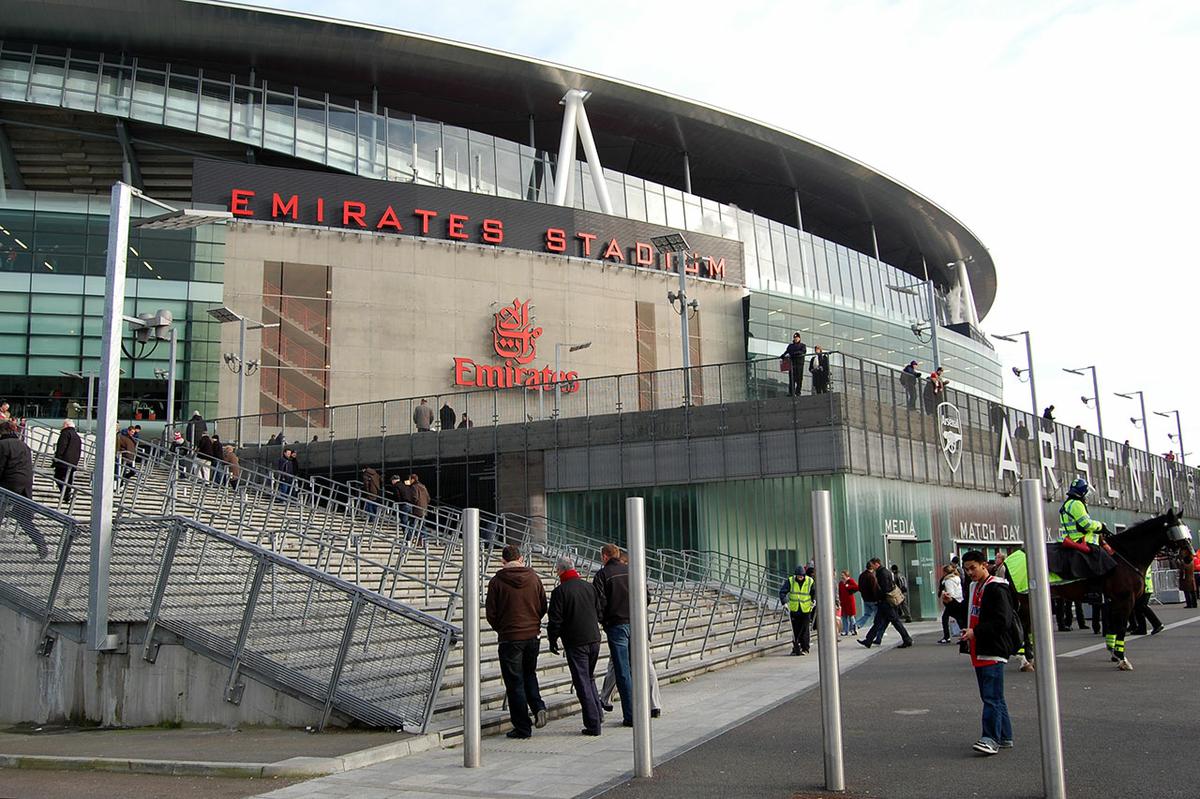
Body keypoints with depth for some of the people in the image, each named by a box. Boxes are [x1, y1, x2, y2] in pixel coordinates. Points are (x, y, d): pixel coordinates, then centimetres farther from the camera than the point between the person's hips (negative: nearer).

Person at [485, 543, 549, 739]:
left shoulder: (496, 581, -9)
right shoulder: (534, 578, 1)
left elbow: (491, 613, -6)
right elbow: (544, 607, 7)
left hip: (510, 638, -4)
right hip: (533, 635, 4)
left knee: (515, 682, 4)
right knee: (529, 674, 23)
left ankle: (522, 727, 6)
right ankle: (538, 707, 2)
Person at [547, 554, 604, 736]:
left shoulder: (559, 591, -10)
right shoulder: (590, 587, 8)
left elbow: (555, 620, -11)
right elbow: (599, 613, 15)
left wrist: (552, 640, 3)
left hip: (575, 643, -6)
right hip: (594, 639, 6)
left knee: (582, 682, -1)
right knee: (590, 678, 22)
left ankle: (593, 724, -1)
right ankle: (598, 714, 22)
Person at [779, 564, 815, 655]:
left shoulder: (810, 581, -5)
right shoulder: (790, 581, -6)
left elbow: (815, 592, 8)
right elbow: (782, 592, -5)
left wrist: (814, 600, -9)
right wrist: (784, 602, -17)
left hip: (806, 610, -1)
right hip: (794, 609, 1)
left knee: (804, 630, -1)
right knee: (795, 630, 4)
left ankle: (805, 649, 7)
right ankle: (795, 648, 13)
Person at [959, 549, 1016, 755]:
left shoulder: (996, 589, -13)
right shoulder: (974, 587, 17)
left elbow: (1003, 621, -19)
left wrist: (976, 632, -19)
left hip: (993, 650, -10)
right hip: (978, 651, 10)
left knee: (991, 697, -10)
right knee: (993, 697, 14)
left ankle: (991, 738, -11)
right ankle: (1004, 737, 21)